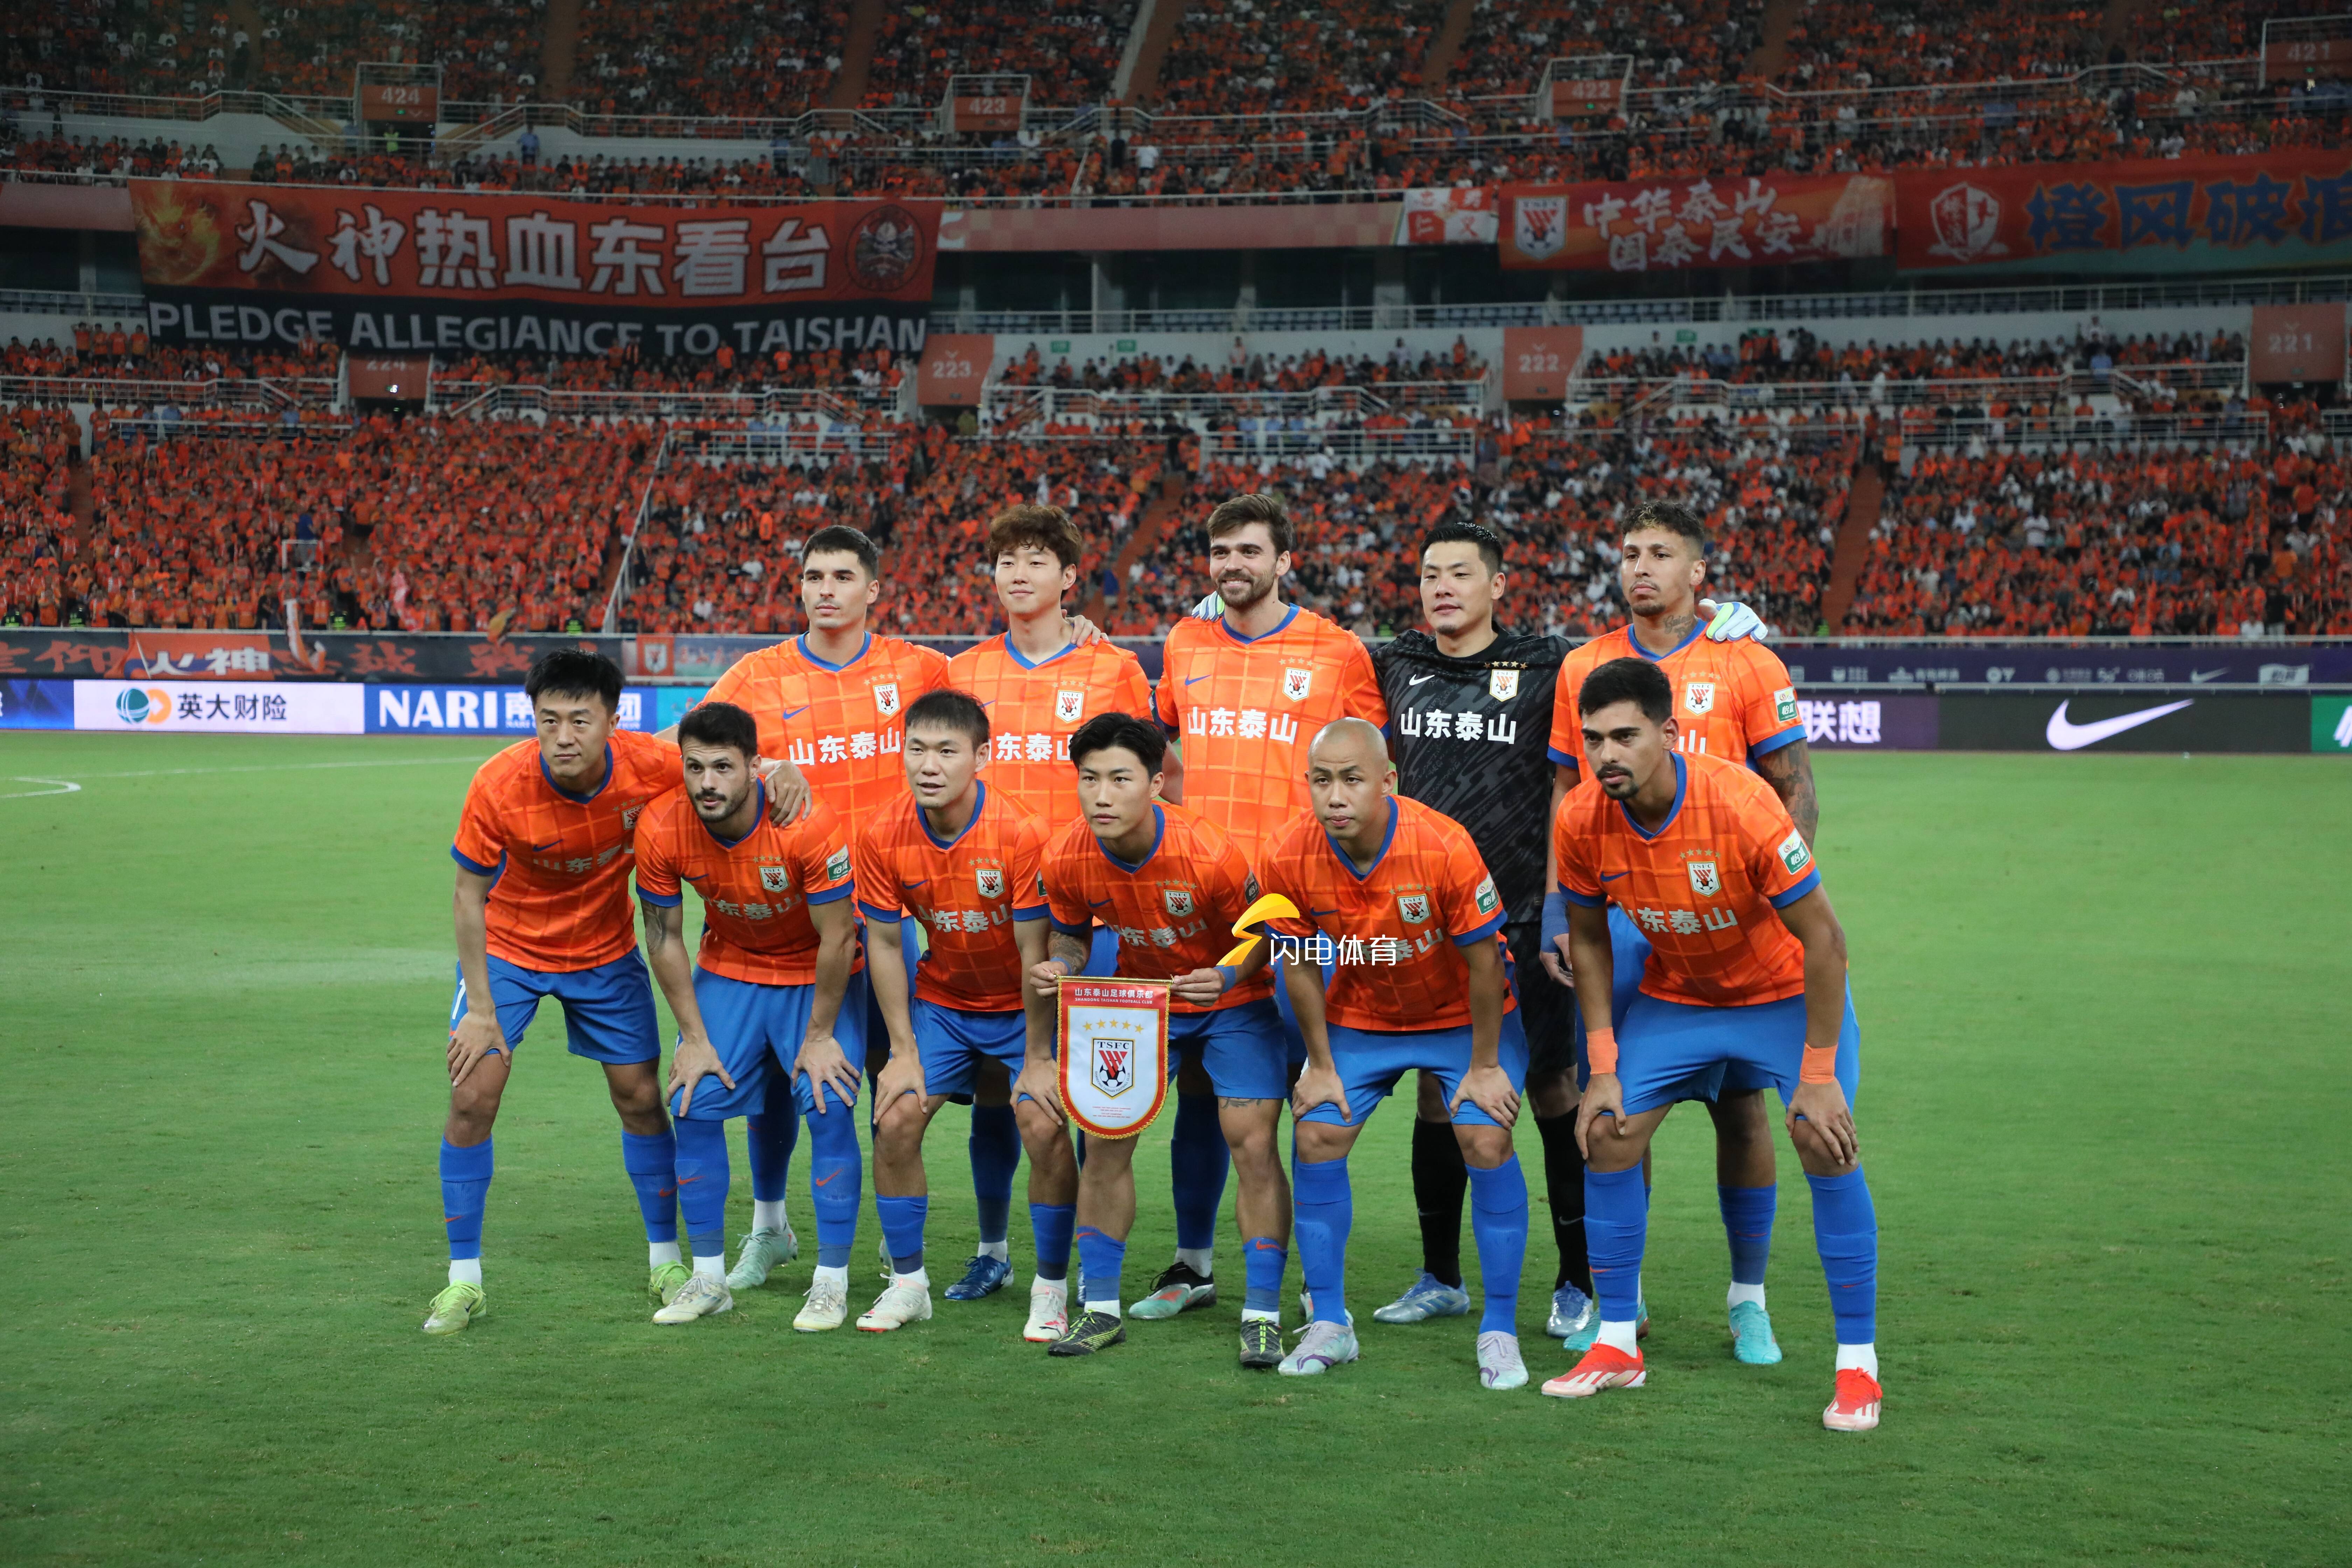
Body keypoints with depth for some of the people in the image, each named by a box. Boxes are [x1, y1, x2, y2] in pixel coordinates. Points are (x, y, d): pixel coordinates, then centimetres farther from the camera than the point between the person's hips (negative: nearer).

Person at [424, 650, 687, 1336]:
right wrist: (481, 1010, -16)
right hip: (507, 948, -2)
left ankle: (665, 1264, 22)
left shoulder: (651, 767, -25)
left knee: (640, 1098, 4)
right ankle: (463, 1281, 3)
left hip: (606, 951, 2)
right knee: (473, 1096, -10)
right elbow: (470, 897, -16)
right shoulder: (499, 785, -29)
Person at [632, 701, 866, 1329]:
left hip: (819, 975, -3)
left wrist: (820, 1036, -14)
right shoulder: (662, 829, -22)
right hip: (729, 969, 3)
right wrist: (693, 1037, -6)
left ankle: (831, 1283, -4)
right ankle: (709, 1279, 8)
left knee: (829, 1106, -15)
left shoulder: (808, 823, -33)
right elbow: (664, 937, -7)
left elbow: (838, 938, -21)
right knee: (694, 1105, -6)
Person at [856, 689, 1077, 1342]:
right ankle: (908, 1282, 9)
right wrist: (904, 1051, -6)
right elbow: (885, 945, -5)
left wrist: (1038, 1057, -15)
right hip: (940, 1001, 3)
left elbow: (1035, 951, -20)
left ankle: (1051, 1289, 1)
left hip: (1022, 1005, -3)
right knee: (895, 1121, -9)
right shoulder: (883, 835, -16)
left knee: (1045, 1129, -17)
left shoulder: (1021, 832, -26)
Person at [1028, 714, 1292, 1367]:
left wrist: (1228, 976, -34)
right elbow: (1072, 933, 2)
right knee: (1104, 1139, -3)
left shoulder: (1210, 854, -31)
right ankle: (1100, 1308, 9)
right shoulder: (1066, 859, -19)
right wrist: (1060, 965, -21)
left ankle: (1263, 1315, -1)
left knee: (1253, 1145, -11)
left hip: (1233, 1000, -3)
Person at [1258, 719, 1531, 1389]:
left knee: (1487, 1141, -17)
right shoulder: (1288, 859, -22)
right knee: (1317, 1138, -8)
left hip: (1462, 1015, -3)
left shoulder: (1444, 847, -32)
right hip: (1359, 1017, 3)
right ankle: (1329, 1325, 6)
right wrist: (1321, 1065, -2)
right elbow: (1302, 963, -5)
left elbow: (1483, 960, -20)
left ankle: (1500, 1330, -4)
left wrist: (1484, 1066, -13)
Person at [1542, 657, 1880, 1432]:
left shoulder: (1742, 805, -33)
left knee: (1825, 1147, -18)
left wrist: (1818, 1075, -24)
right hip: (1673, 996, 4)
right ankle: (1617, 1344, 11)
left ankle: (1857, 1362, -6)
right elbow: (1588, 938, -2)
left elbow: (1823, 940, -25)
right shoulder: (1580, 821, -19)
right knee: (1607, 1135, -4)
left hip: (1786, 992, -4)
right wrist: (1602, 1068, -6)